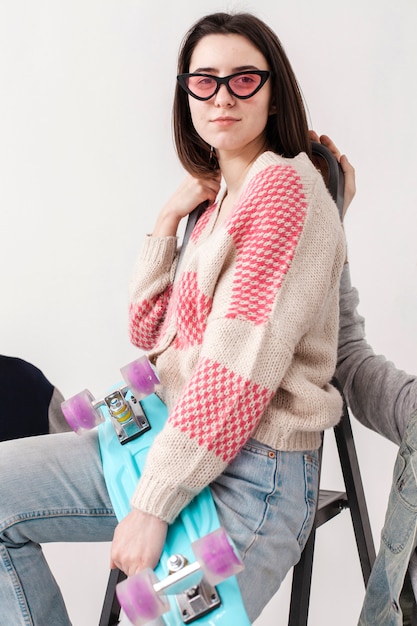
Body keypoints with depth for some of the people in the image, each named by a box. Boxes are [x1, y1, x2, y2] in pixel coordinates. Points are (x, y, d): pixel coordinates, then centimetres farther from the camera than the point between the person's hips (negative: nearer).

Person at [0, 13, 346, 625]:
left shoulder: (285, 185, -14)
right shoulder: (219, 200, 12)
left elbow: (240, 367, -22)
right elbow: (149, 331, 13)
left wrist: (153, 504, -20)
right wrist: (169, 219, 3)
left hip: (254, 474, -8)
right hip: (179, 439, 9)